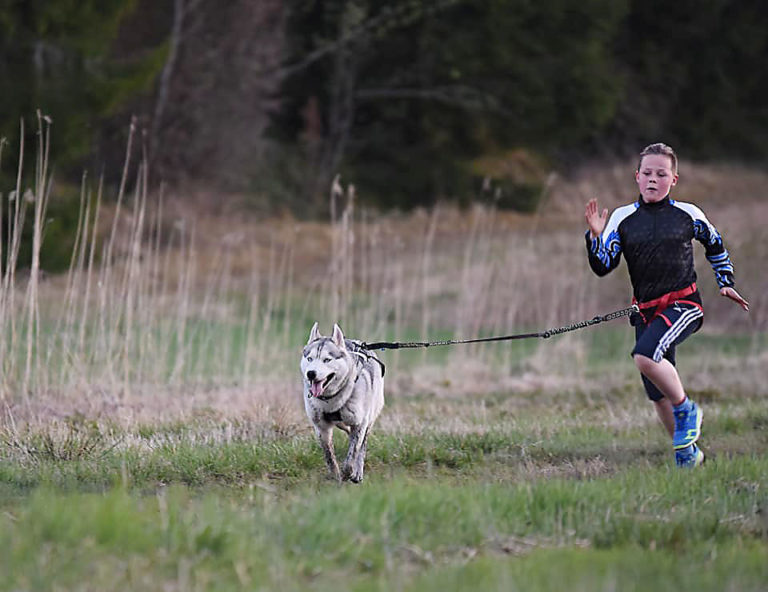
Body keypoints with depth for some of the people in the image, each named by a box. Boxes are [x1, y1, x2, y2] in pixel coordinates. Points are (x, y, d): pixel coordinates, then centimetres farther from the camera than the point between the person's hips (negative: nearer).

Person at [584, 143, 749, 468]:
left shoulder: (687, 214, 2)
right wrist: (595, 236, -14)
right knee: (658, 395, 5)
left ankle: (685, 409, -9)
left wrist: (726, 282, 14)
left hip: (684, 304, -4)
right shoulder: (623, 218, 5)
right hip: (646, 312, 4)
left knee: (645, 355, -31)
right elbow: (602, 267, 1)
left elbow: (715, 246, 20)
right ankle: (687, 452, 23)